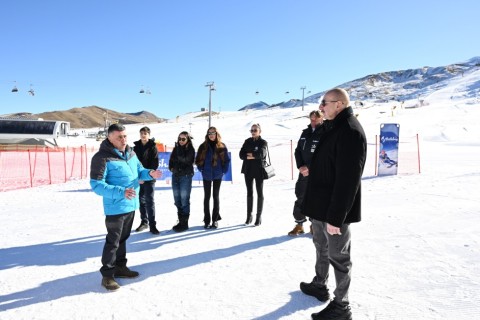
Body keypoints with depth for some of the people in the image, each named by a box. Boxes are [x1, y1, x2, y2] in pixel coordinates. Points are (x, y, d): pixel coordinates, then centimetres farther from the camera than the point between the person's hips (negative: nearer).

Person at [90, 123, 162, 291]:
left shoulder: (130, 153, 5)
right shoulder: (102, 157, -18)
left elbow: (139, 171, 17)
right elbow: (96, 185, -22)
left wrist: (150, 173, -7)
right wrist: (120, 192, -34)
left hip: (131, 205, 8)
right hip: (115, 208, -7)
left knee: (123, 238, 20)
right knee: (113, 241, 3)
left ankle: (120, 267, 36)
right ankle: (107, 274, 18)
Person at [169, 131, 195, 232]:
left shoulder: (190, 149, -3)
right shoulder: (176, 148, 12)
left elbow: (185, 160, -16)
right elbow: (171, 160, 16)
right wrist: (171, 167, -2)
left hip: (186, 176, -6)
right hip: (175, 175, 6)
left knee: (184, 200, -5)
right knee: (177, 200, 10)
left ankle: (184, 223, 4)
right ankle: (180, 221, 20)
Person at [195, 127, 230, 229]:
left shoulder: (222, 146, 0)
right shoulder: (203, 146, 2)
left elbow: (227, 160, 4)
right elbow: (198, 159, 7)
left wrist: (224, 170, -3)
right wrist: (202, 169, -1)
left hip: (218, 175, -1)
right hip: (206, 175, 1)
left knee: (216, 196, 5)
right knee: (207, 196, 4)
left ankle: (215, 219, 13)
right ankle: (207, 220, 11)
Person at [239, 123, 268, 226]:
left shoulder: (263, 142, -1)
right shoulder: (247, 141, 9)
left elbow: (261, 153, -20)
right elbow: (241, 155, 0)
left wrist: (250, 154, -9)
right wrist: (252, 156, -14)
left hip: (259, 170, -3)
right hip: (248, 170, 4)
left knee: (260, 193, 3)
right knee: (249, 193, 9)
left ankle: (259, 216, 11)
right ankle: (249, 215, 19)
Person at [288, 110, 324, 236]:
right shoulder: (305, 133, 10)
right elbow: (298, 150, 10)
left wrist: (309, 167, -17)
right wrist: (300, 166, -5)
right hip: (303, 172, 5)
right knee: (300, 198, 7)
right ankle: (299, 224, 18)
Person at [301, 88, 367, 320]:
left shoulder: (350, 132, -21)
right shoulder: (332, 128, 12)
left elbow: (347, 179, -26)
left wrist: (335, 216, -26)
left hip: (334, 210, -10)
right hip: (321, 205, 10)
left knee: (338, 256, 4)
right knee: (322, 247, 24)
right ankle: (319, 285, 43)